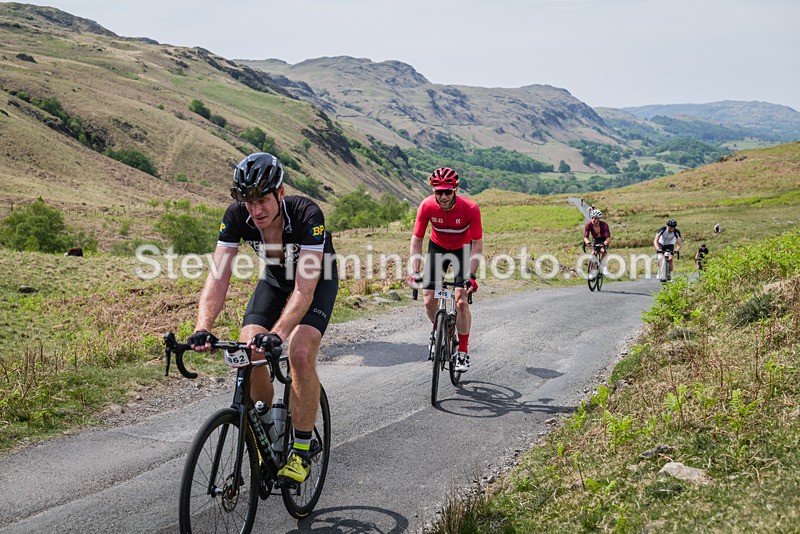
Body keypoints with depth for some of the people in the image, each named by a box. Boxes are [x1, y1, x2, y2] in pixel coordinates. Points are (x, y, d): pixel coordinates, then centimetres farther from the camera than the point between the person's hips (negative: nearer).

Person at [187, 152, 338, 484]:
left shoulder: (307, 215, -38)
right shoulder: (237, 216, -27)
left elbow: (304, 288, -43)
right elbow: (218, 277, -30)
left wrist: (277, 334, -57)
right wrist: (203, 328, -46)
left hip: (317, 282, -4)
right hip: (275, 279, 4)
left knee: (301, 354, -24)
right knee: (247, 353, -15)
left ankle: (301, 450, -9)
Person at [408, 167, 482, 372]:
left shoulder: (470, 209, -30)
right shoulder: (427, 206, -25)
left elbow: (477, 244, -22)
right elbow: (416, 240, -17)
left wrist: (471, 275, -31)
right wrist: (414, 271, -26)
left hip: (463, 249, -2)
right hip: (437, 248, 2)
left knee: (461, 301, -15)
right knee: (429, 300, -6)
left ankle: (463, 351, -1)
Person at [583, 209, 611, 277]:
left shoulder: (604, 225, -34)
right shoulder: (588, 225, -28)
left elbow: (608, 238, -39)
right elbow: (585, 237, -31)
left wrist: (604, 244, -60)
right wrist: (587, 242, -54)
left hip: (604, 240, -2)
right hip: (595, 240, 2)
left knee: (603, 251, -31)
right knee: (593, 254, -19)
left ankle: (603, 267, -17)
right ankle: (593, 272, -6)